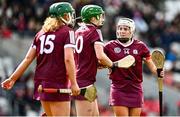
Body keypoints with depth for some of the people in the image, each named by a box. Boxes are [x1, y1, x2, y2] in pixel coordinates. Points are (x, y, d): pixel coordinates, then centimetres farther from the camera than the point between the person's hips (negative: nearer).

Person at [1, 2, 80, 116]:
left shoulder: (41, 33, 15)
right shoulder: (67, 31, -4)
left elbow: (28, 58, 11)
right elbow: (68, 59, -15)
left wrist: (13, 78, 15)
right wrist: (73, 83, -15)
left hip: (41, 81, 7)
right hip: (58, 82, -7)